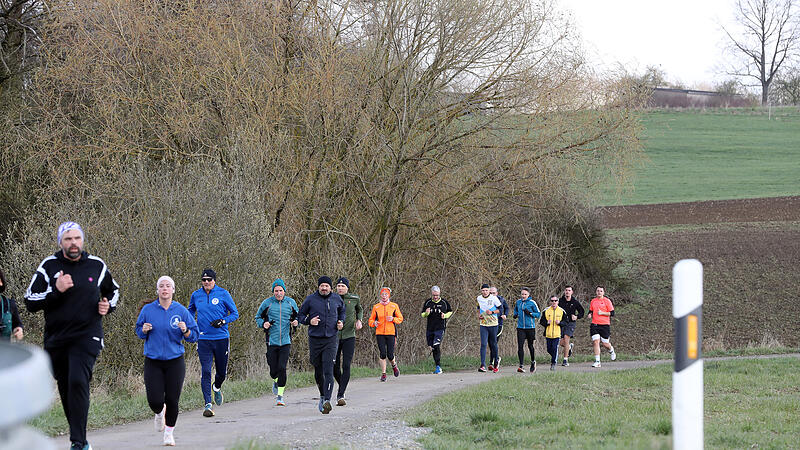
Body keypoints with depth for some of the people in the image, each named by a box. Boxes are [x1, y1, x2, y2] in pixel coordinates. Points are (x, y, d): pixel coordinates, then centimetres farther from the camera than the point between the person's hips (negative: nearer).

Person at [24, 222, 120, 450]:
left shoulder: (97, 266, 5)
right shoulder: (49, 266, 1)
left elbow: (113, 290, 24)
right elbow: (30, 301, -2)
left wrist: (108, 306, 4)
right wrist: (56, 290, -16)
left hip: (87, 337, -2)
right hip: (56, 339, 2)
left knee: (78, 382, -21)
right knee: (66, 389, 9)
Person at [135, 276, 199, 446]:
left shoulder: (181, 311, 1)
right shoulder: (148, 309, 2)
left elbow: (194, 335, 5)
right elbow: (138, 331, 14)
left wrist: (185, 331, -16)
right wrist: (144, 330, -8)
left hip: (175, 362, 0)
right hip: (153, 362, 0)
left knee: (172, 400, -2)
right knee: (155, 401, -9)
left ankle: (169, 432, 19)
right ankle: (159, 413, 29)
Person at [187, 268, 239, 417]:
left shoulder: (223, 294, -3)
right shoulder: (196, 295, 5)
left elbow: (235, 313, 2)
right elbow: (190, 310, 24)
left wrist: (223, 321, -15)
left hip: (221, 338, -1)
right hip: (203, 339, 1)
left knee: (222, 372, 9)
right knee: (205, 372, -9)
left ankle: (217, 387, 44)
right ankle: (208, 404, -9)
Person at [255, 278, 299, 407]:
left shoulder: (291, 302, 5)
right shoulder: (267, 303, 1)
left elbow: (297, 316, 19)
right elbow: (258, 317, 12)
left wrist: (296, 322, -3)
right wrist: (263, 323, -9)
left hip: (286, 342, 0)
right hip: (272, 342, 0)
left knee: (282, 368, -11)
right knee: (273, 371, 0)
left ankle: (280, 396, -2)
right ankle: (275, 381, 37)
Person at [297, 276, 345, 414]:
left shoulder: (336, 299, 5)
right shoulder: (310, 299, -1)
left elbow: (342, 310, 26)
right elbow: (300, 316, 6)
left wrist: (341, 322, 7)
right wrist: (309, 321, -13)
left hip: (331, 339, -1)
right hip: (315, 339, 1)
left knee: (328, 371, -14)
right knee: (318, 371, 13)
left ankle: (327, 400, -23)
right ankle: (322, 396, 35)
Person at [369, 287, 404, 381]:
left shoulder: (394, 306, 5)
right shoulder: (376, 307, 7)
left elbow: (400, 319, 8)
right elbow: (371, 320, 12)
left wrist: (393, 319, -11)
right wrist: (374, 323, -11)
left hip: (391, 333, -1)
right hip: (380, 333, 1)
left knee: (390, 355, -3)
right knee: (383, 354, -7)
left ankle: (394, 365, 30)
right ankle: (383, 374, 3)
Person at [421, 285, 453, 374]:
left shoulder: (444, 302, 3)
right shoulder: (428, 302, 8)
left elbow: (450, 312, 17)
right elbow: (423, 315, 13)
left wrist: (445, 315, -4)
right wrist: (426, 313, -10)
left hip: (440, 328, -4)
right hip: (430, 329, 4)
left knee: (437, 346, -20)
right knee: (432, 348, 6)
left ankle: (438, 367, -18)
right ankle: (438, 367, 18)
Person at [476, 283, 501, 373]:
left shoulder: (493, 298, -7)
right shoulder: (479, 298, 5)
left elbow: (500, 309, -2)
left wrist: (492, 312, -16)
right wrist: (479, 315, 10)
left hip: (493, 324, -2)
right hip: (483, 324, 2)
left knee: (493, 344, 6)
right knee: (483, 344, -11)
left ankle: (494, 364, 21)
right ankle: (483, 365, -17)